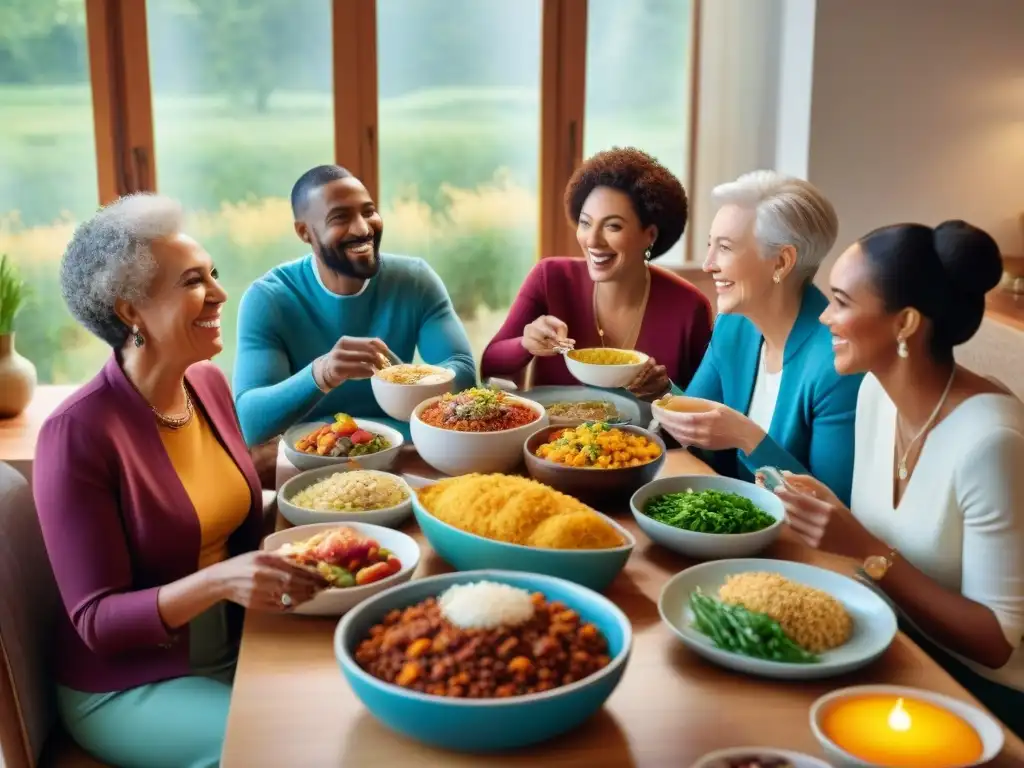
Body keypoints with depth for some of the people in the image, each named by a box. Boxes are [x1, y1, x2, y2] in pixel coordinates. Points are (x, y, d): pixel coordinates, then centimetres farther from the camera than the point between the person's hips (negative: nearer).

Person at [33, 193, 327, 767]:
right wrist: (216, 583, -35)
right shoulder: (78, 434, -22)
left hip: (234, 648, 6)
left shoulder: (209, 382, -1)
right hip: (125, 686, -6)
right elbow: (96, 621, -20)